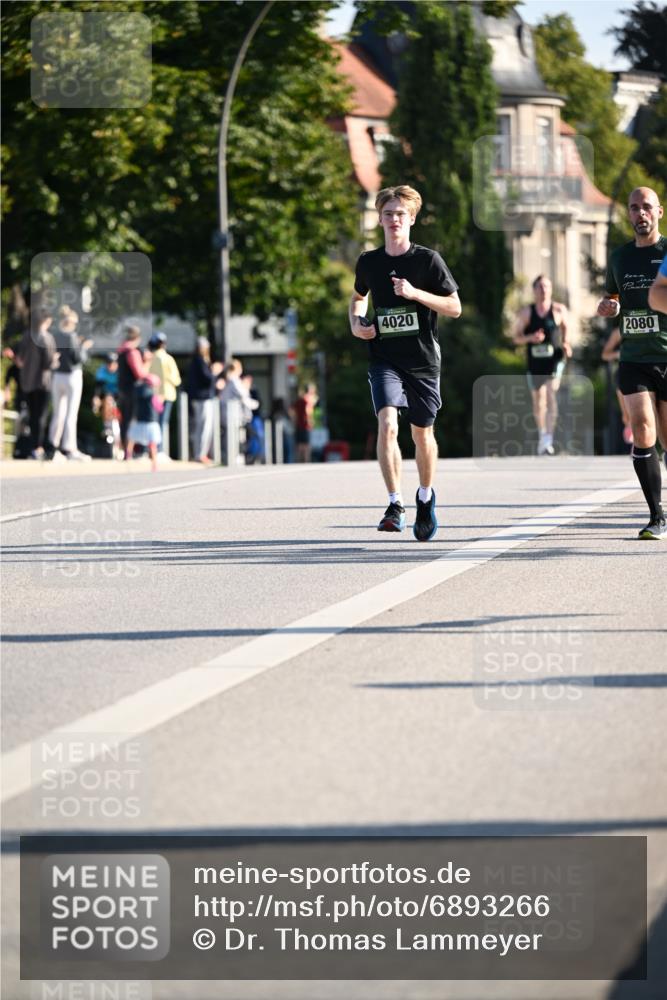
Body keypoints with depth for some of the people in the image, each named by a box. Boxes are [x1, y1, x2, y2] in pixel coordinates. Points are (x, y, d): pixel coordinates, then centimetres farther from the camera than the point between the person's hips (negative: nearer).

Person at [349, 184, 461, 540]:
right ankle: (395, 505, -19)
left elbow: (454, 307, -3)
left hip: (422, 359, -1)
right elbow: (358, 296, 24)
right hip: (384, 357, 1)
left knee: (422, 433, 9)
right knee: (387, 424, -20)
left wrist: (415, 293, -16)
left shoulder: (428, 260, -4)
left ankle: (425, 497, 34)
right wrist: (356, 324, 4)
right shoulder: (369, 262, 4)